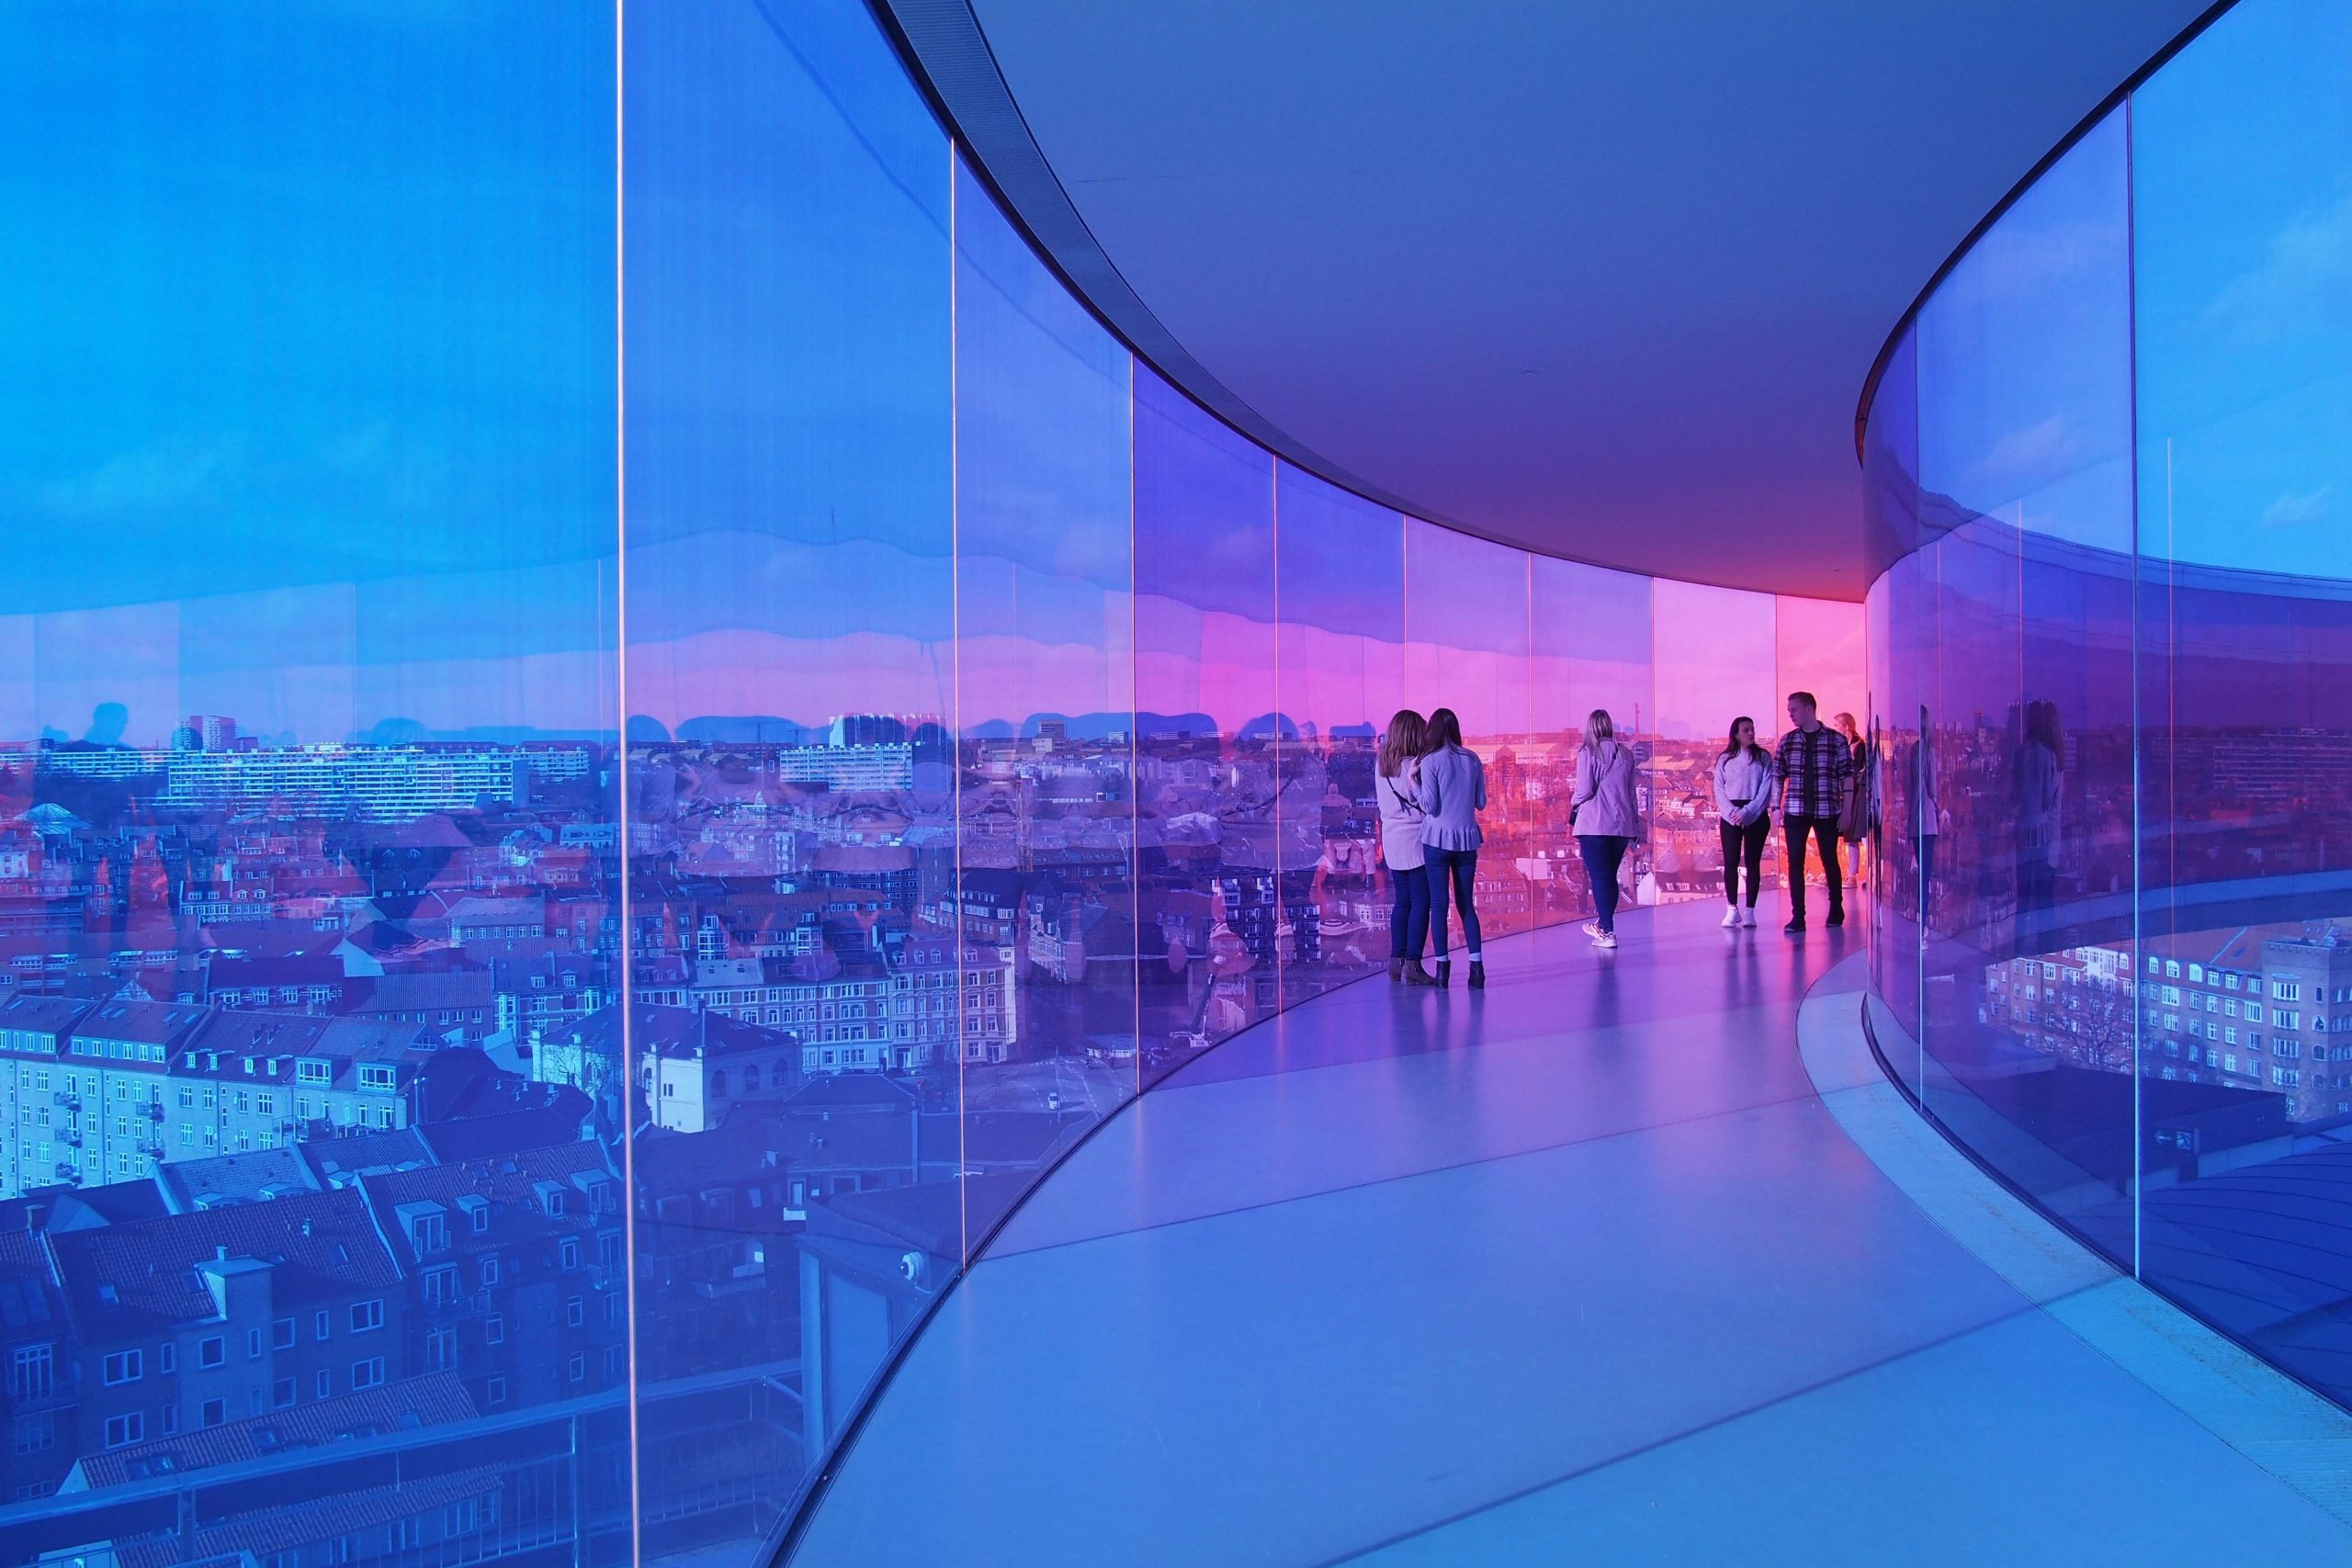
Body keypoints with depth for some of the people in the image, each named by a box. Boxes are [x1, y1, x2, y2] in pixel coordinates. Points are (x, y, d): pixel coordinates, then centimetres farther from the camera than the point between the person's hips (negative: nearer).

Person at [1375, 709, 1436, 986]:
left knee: (1401, 901, 13)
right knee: (1420, 903, -2)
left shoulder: (1381, 765, 7)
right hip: (1415, 839, -7)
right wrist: (1415, 778, -16)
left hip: (1391, 838, 7)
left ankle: (1396, 961, 13)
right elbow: (1426, 802, -15)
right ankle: (1412, 965, -4)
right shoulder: (1413, 765, -14)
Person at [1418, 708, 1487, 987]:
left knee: (1438, 904, 3)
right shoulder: (1473, 760, 4)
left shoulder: (1430, 762, -9)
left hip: (1437, 839, -4)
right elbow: (1481, 802, 9)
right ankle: (1476, 966, 3)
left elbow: (1429, 805, -13)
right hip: (1467, 838, 4)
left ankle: (1443, 967, 2)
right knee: (1466, 904, 10)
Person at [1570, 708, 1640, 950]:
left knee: (1599, 877, -2)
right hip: (1622, 824, 5)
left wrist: (1574, 802, 10)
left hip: (1594, 823, -5)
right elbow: (1631, 792, 14)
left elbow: (1585, 791, -11)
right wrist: (1635, 823, 20)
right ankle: (1602, 924, 29)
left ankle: (1607, 932, -6)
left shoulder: (1588, 752, -6)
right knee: (1610, 876, 16)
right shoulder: (1626, 754, 10)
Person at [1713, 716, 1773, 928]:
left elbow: (1766, 788, -3)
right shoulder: (1725, 759, 7)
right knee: (1730, 862, -4)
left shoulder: (1763, 757, 4)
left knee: (1752, 862, 0)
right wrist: (1732, 812, -12)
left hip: (1756, 815, -1)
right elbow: (1719, 789, 3)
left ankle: (1749, 910, 3)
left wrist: (1747, 813, -13)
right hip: (1730, 816, 1)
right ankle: (1732, 909, 2)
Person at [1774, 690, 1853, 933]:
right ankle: (1797, 917, 0)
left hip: (1826, 811, -2)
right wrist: (1777, 808, 1)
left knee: (1830, 861, 9)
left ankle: (1836, 910, 27)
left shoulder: (1836, 740, -1)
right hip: (1795, 811, 2)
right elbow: (1778, 776, 8)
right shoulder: (1787, 741, 7)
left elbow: (1846, 776, -1)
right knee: (1795, 863, -2)